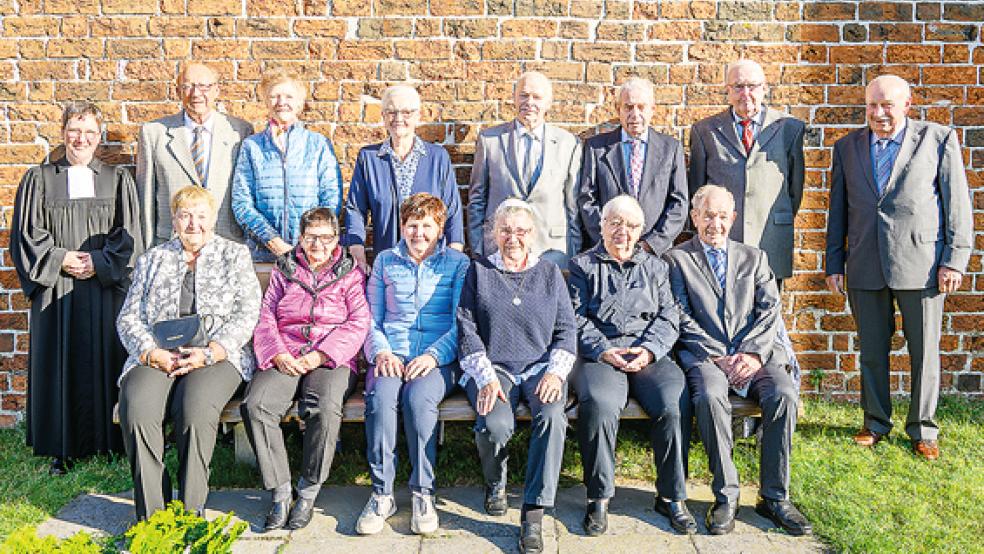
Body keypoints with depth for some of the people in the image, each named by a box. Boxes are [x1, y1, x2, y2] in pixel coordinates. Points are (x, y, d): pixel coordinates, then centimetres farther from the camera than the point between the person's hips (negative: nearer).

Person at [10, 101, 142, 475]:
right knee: (60, 363, 3)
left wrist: (97, 262, -10)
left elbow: (129, 236, 2)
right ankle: (62, 448, 12)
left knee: (104, 362, 2)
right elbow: (26, 234, 3)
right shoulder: (39, 179, 8)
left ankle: (109, 441, 11)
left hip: (106, 289, 0)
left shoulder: (118, 180, 9)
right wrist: (60, 259, -10)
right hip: (57, 290, 0)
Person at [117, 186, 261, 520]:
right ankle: (151, 515, -19)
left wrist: (209, 353, -12)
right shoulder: (153, 259, 22)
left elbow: (247, 314, 2)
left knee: (196, 407, -33)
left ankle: (190, 511, -21)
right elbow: (128, 317, 15)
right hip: (157, 357, 3)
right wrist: (152, 352, -5)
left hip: (218, 356, -2)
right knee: (136, 408, -29)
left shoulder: (235, 255, 14)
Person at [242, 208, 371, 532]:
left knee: (326, 407, -34)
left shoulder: (351, 275, 14)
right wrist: (278, 354, -7)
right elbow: (265, 319, 12)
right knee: (256, 404, -28)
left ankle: (308, 493, -16)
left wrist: (320, 355, -12)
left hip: (331, 360, -2)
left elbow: (358, 323, 1)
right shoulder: (284, 272, 21)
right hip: (284, 360, 2)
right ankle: (279, 493, -16)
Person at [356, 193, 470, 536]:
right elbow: (371, 318, 14)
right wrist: (381, 351, -6)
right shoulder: (385, 261, 18)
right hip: (391, 355, 2)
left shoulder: (458, 263, 10)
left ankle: (422, 493, -18)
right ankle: (382, 493, -18)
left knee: (419, 398, -33)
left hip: (437, 359, -2)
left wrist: (434, 355, -15)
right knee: (380, 397, -30)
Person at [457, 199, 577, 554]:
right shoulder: (478, 271, 12)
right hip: (493, 367, -1)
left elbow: (566, 329, 11)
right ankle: (495, 484, 5)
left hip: (541, 366, 1)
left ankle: (533, 513, -23)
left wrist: (555, 372, -7)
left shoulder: (550, 273, 16)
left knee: (552, 416, -32)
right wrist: (486, 376, -11)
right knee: (494, 425, -30)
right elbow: (466, 328, 3)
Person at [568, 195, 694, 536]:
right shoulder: (583, 266, 17)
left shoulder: (655, 267, 24)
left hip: (649, 354, 2)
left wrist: (648, 350, -7)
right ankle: (599, 498, -17)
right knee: (599, 404, -34)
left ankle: (672, 496, -10)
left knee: (673, 402, -28)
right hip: (600, 354, -2)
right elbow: (578, 319, 5)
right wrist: (604, 351, -12)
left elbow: (668, 317, 12)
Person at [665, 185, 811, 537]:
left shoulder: (754, 257, 21)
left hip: (753, 355, 3)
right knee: (711, 397, -34)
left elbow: (769, 311, 9)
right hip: (704, 355, -2)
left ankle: (774, 496, -12)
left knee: (784, 395, -27)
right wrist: (718, 357, -11)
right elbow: (683, 319, 1)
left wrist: (753, 353, -9)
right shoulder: (677, 259, 12)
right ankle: (725, 495, -17)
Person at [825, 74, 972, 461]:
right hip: (865, 267, 2)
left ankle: (923, 430, 22)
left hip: (921, 265, -2)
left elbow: (958, 204, 1)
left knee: (924, 352, 6)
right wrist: (834, 264, 9)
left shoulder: (938, 139, 2)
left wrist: (954, 260, -5)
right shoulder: (847, 147, 10)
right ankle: (876, 423, 27)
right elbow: (838, 210, 12)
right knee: (871, 351, 11)